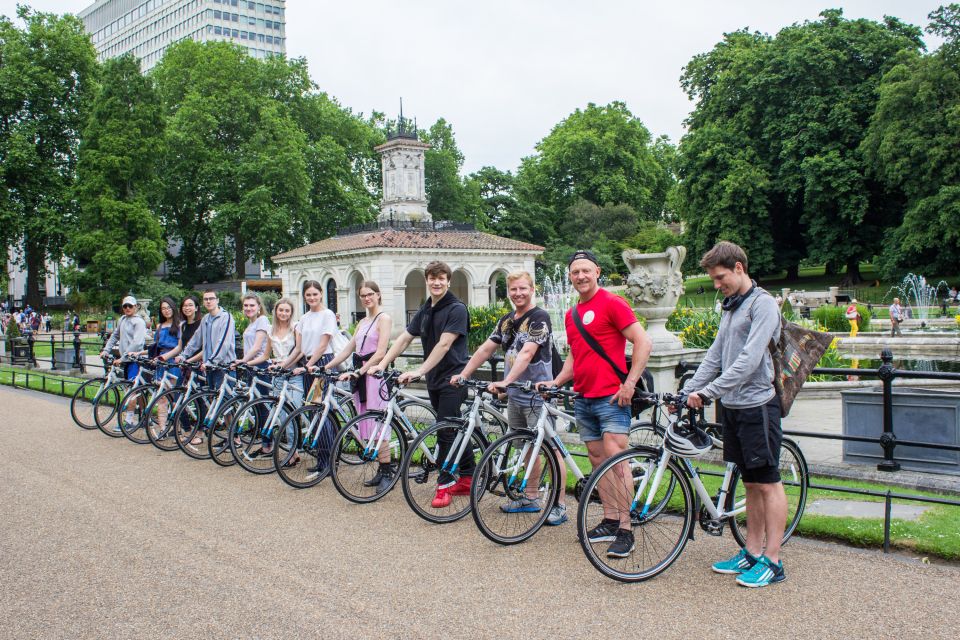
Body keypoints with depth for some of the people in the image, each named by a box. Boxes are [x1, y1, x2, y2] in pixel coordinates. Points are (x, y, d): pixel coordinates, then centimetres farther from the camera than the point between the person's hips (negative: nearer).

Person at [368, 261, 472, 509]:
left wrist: (419, 371, -26)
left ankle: (445, 484, 0)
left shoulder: (456, 309, -12)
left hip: (453, 379, -8)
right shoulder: (424, 311, 13)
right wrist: (382, 364, -2)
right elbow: (403, 339, 10)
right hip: (434, 379, 8)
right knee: (454, 430, 13)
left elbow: (444, 344, -21)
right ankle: (468, 478, 22)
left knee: (445, 431, -9)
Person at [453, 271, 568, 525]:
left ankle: (560, 504, 2)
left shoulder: (539, 317, -12)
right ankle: (531, 498, 27)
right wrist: (463, 375, 3)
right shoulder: (506, 320, 13)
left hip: (536, 394, -8)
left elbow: (526, 353, -24)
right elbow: (485, 349, 11)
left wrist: (505, 382, -33)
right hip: (515, 395, 8)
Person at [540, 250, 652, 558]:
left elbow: (643, 342, -12)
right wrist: (555, 383, 11)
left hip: (611, 396, -8)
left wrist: (630, 383, -16)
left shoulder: (612, 303, -7)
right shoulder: (571, 315, 16)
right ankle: (610, 521, 19)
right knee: (598, 461, 11)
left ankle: (625, 530, -6)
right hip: (583, 399, 8)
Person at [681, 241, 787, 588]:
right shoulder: (731, 307, 16)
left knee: (768, 483, -1)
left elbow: (749, 360, -20)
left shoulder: (763, 304, -11)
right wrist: (686, 392, 7)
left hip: (757, 405, -8)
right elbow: (714, 357, 15)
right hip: (732, 406, 8)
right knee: (751, 483, 14)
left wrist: (707, 392, -22)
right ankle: (751, 552, 21)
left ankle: (772, 561, 4)